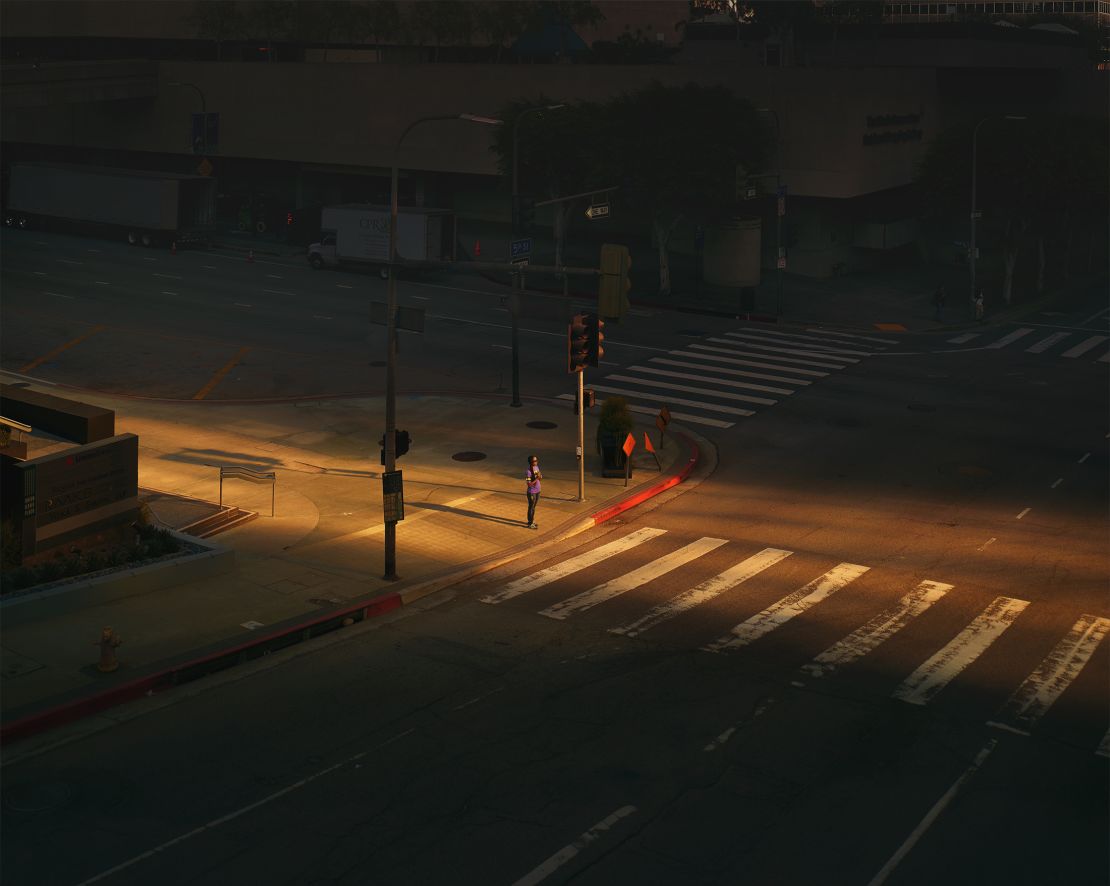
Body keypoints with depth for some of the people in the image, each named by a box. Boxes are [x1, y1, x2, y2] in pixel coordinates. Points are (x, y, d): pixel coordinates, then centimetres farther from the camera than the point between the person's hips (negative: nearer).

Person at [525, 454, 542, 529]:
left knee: (534, 507, 21)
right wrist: (536, 479, -32)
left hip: (537, 491, 8)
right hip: (531, 492, -8)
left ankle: (532, 521, 36)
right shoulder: (528, 472, -24)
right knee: (531, 507, 5)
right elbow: (529, 484, -25)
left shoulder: (537, 467, 1)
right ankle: (530, 524, 16)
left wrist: (540, 477, -10)